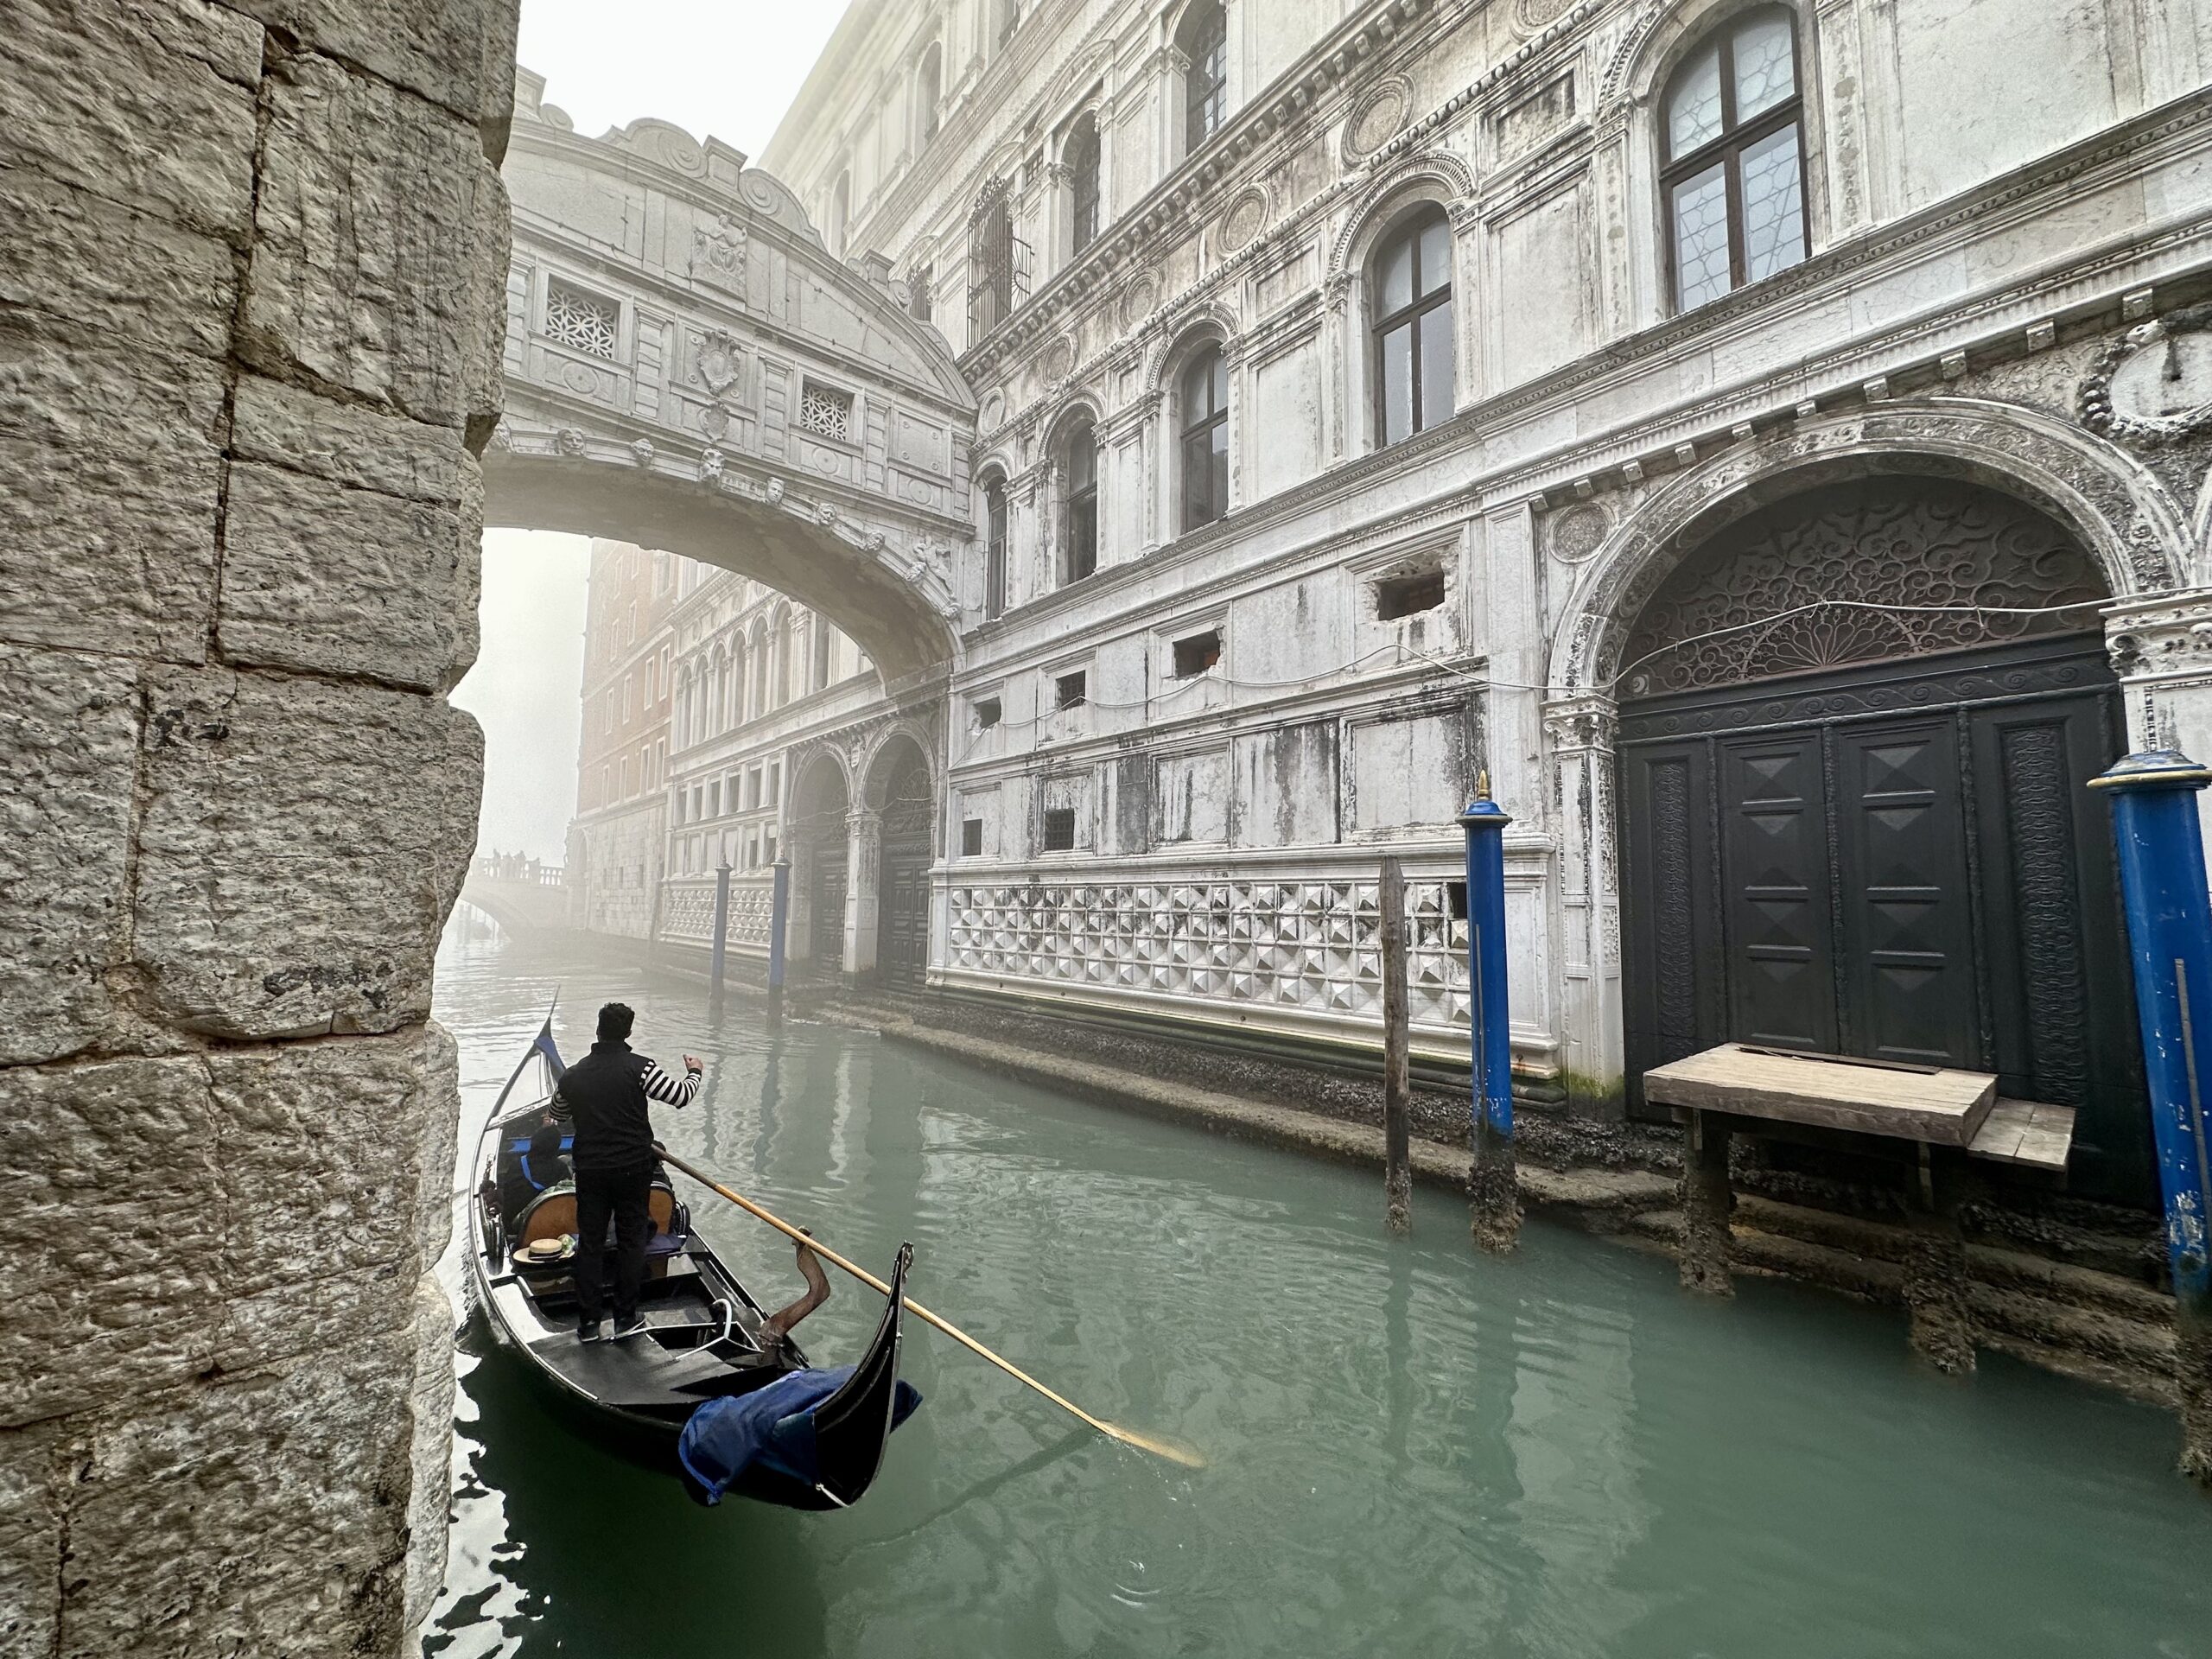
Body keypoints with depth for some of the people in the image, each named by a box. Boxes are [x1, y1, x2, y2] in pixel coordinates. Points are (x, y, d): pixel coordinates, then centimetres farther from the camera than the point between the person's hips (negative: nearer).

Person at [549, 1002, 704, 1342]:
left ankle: (588, 1323, 19)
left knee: (590, 1243, 13)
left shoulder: (573, 1075, 3)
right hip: (633, 1169, -3)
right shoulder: (639, 1068, -13)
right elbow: (681, 1096, -13)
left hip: (589, 1171, 3)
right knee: (631, 1242, 9)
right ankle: (625, 1319, 17)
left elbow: (558, 1114, 21)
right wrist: (694, 1073, 6)